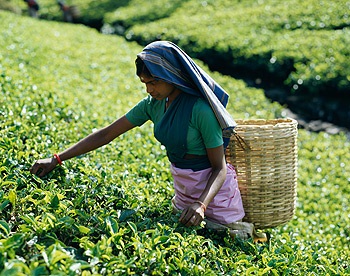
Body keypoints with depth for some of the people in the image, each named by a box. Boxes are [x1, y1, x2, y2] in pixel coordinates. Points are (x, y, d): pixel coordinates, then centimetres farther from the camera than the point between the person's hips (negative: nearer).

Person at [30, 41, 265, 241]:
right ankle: (241, 229, 36)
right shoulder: (153, 105, -6)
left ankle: (246, 232, 30)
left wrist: (201, 204, -38)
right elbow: (106, 134, -4)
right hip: (184, 190, 7)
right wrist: (57, 159, -7)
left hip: (214, 188, -7)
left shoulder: (200, 110, -26)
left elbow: (220, 168, -21)